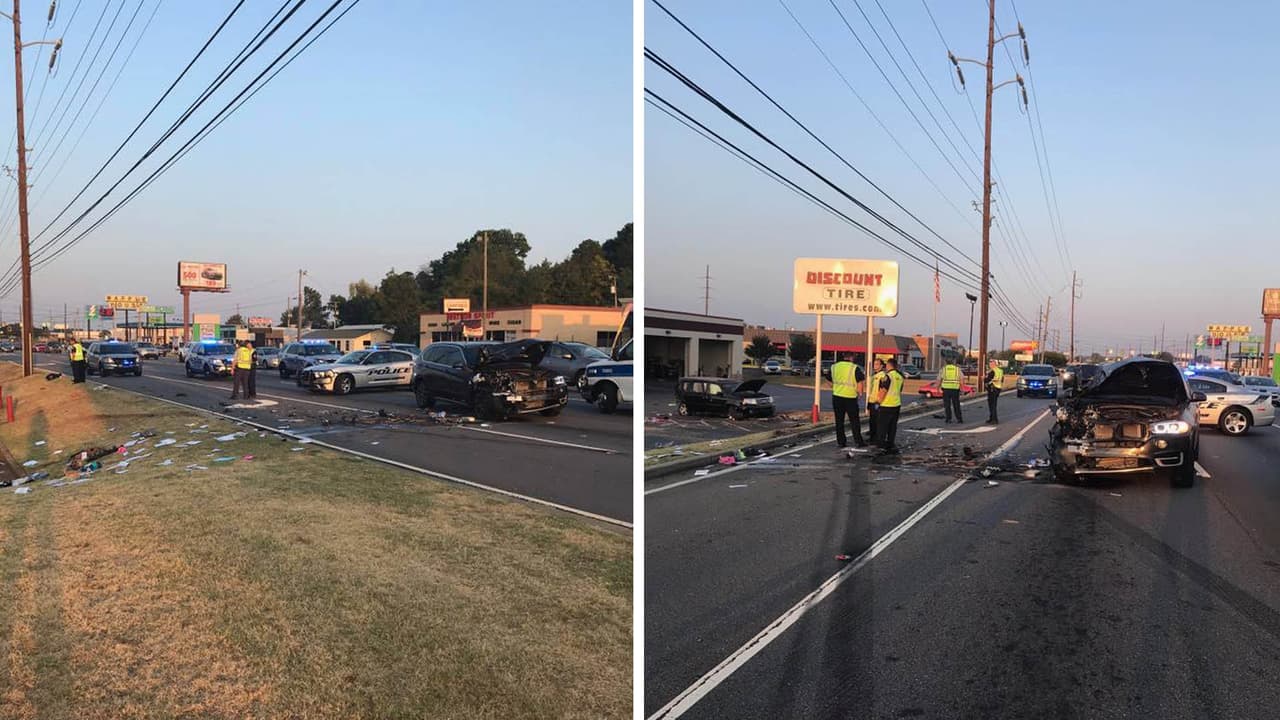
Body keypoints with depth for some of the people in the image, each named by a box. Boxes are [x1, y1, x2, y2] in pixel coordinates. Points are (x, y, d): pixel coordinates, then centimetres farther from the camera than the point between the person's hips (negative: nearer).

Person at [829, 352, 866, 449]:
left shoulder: (834, 367, 4)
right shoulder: (855, 368, -9)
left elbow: (830, 383, 11)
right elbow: (860, 384, -12)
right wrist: (859, 392, 6)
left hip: (837, 397, 3)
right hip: (850, 398, -3)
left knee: (839, 421, 9)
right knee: (855, 420, 8)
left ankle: (840, 442, 9)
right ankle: (858, 441, 10)